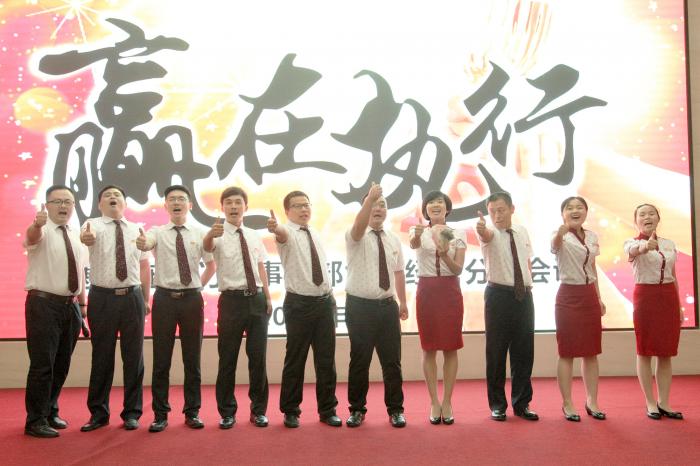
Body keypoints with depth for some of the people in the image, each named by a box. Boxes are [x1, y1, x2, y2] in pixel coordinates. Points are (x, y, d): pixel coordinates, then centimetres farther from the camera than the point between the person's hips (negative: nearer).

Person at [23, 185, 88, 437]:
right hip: (44, 304, -6)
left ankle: (50, 411, 30)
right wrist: (38, 223, -56)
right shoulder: (42, 231, -8)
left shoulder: (77, 236, 11)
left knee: (62, 365, 14)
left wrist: (82, 304, 16)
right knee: (43, 365, -5)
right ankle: (35, 420, 6)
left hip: (71, 306, 6)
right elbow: (32, 237, -33)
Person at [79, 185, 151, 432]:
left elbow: (144, 265, 11)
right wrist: (86, 237, -50)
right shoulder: (94, 225, -1)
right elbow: (88, 236, -25)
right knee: (102, 356, 6)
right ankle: (98, 413, 20)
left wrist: (147, 298, 8)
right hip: (102, 297, -2)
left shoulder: (137, 230, 8)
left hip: (132, 297, 2)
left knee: (133, 355, 7)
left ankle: (132, 412, 19)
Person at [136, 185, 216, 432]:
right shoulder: (158, 232, 0)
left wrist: (199, 286, 6)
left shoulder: (200, 234, 4)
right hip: (165, 298, -1)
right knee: (161, 359, 4)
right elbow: (146, 243, -25)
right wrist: (141, 243, -47)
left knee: (192, 358, 8)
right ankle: (160, 414, 15)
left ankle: (192, 412, 19)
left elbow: (211, 265, 17)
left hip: (192, 299, 1)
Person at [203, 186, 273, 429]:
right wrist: (210, 234, -52)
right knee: (228, 358, 4)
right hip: (232, 300, -3)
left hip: (257, 299, 4)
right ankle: (227, 411, 18)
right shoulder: (219, 235, -5)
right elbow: (207, 246, -29)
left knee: (258, 356, 8)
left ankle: (258, 410, 21)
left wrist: (268, 298, 8)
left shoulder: (254, 236, 10)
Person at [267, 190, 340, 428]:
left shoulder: (315, 234, 13)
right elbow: (283, 233, -34)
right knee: (295, 360, 3)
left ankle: (327, 410, 20)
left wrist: (330, 296, 16)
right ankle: (291, 411, 18)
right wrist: (275, 228, -58)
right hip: (299, 304, -5)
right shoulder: (288, 232, -8)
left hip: (325, 301, 5)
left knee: (326, 359, 8)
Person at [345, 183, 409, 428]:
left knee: (392, 360, 7)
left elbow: (399, 272, 14)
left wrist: (403, 302, 13)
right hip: (360, 306, -4)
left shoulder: (394, 240, 11)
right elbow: (359, 225, -30)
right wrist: (369, 199, -45)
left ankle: (395, 409, 19)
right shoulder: (356, 237, -6)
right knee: (359, 361, 5)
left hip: (388, 306, 4)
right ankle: (357, 409, 19)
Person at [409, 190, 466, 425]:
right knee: (429, 349, 4)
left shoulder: (458, 234, 3)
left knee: (450, 349, 3)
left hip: (450, 292, 1)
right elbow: (413, 244, -26)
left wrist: (445, 255, -24)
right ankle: (434, 403, 13)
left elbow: (458, 269, -4)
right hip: (426, 291, -1)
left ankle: (447, 403, 13)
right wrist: (418, 235, -50)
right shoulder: (419, 231, 0)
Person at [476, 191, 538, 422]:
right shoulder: (491, 233, -7)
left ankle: (522, 403, 22)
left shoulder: (522, 232, 9)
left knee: (524, 351, 8)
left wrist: (528, 285, 9)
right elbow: (486, 235, -33)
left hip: (524, 296, 4)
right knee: (496, 351, 2)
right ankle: (497, 404, 16)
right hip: (498, 295, -4)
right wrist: (481, 229, -56)